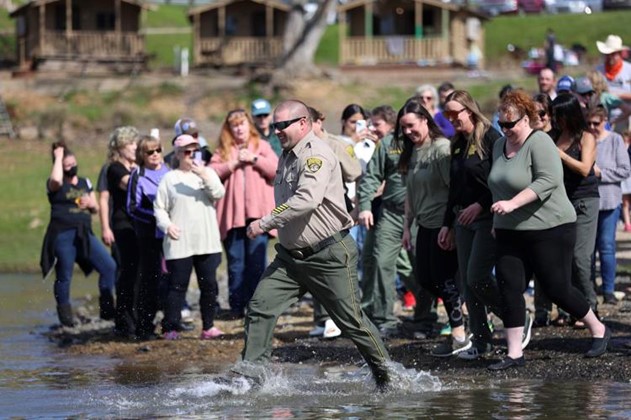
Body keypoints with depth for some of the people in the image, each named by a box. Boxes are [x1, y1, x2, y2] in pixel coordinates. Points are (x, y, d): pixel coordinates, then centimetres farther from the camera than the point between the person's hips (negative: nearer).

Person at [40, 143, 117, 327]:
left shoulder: (85, 183, 17)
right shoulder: (55, 185, -1)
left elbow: (96, 209, 23)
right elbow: (56, 179, -27)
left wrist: (90, 204, -2)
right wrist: (58, 157, -12)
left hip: (85, 234, 5)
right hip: (63, 235, -5)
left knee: (109, 266, -8)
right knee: (64, 276, 1)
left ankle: (106, 308, 1)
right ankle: (65, 316, 14)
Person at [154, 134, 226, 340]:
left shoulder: (207, 173, 11)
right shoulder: (169, 178, 7)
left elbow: (219, 193, -6)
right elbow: (159, 207, 6)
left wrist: (204, 176, -19)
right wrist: (167, 225, -10)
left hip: (207, 242, 2)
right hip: (179, 243, -2)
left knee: (209, 284, 4)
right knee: (177, 285, -4)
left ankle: (208, 326, 13)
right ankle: (170, 328, -1)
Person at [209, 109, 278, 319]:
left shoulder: (262, 146, 12)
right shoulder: (223, 150, 15)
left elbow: (276, 169, 0)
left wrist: (254, 159, -7)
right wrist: (234, 163, -7)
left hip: (257, 213, -1)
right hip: (232, 214, 1)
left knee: (257, 262, -4)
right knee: (235, 263, 1)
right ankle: (237, 306, 5)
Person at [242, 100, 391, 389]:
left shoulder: (316, 154, -16)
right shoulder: (287, 156, 13)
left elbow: (307, 199, -30)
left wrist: (266, 223, -27)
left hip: (329, 255, -8)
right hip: (291, 255, 8)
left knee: (351, 320, 0)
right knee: (260, 307, -7)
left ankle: (386, 374, 18)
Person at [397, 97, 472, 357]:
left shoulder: (441, 148, -15)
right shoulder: (412, 153, 11)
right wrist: (407, 226, 13)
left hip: (443, 226, -9)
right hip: (425, 226, 9)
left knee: (443, 279, -4)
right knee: (424, 279, 9)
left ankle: (459, 336, 5)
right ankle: (459, 309, 26)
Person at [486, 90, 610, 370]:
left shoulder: (539, 143, -13)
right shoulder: (500, 145, 12)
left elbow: (547, 181, -25)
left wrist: (512, 204, -30)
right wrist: (497, 220, 17)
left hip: (549, 229, -7)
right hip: (510, 232, 7)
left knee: (557, 289, -2)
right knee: (509, 289, -4)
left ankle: (598, 331, 21)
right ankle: (514, 354, -1)